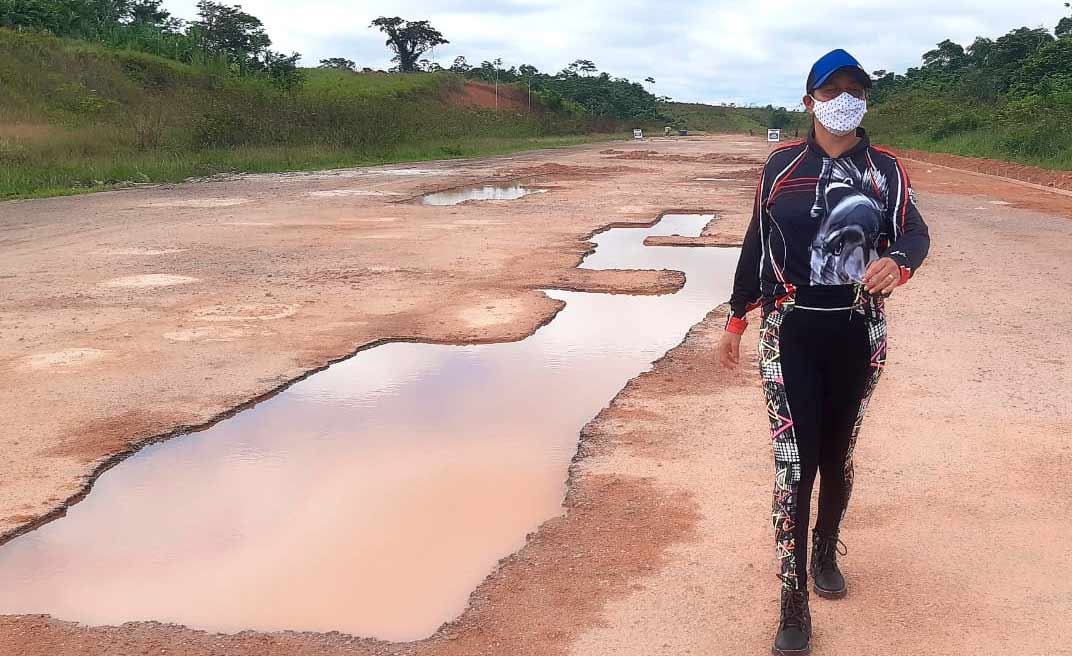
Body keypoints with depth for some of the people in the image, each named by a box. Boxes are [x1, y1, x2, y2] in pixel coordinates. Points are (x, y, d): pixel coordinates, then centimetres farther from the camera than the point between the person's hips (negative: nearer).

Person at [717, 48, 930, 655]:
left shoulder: (886, 169, 3)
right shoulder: (782, 165, 2)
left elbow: (916, 233, -6)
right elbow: (757, 242, 8)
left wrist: (898, 264, -31)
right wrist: (737, 319, 11)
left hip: (858, 333, 2)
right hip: (791, 331, -1)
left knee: (838, 453, 15)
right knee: (795, 461, -6)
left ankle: (826, 553, 39)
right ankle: (794, 601, 0)